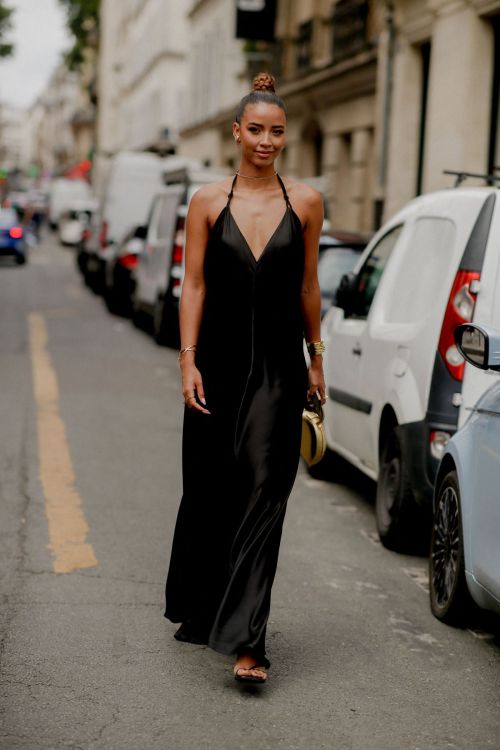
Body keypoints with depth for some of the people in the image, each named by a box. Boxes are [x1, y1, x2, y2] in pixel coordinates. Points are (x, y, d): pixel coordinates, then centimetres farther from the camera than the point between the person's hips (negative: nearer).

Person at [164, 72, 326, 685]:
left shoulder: (305, 202, 3)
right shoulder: (208, 202, 2)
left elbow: (307, 286, 9)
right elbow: (193, 285, 0)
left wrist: (315, 357, 12)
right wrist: (188, 360, -7)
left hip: (278, 366, 0)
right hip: (219, 361, 1)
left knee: (263, 495, -7)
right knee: (208, 491, 11)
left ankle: (245, 640, -6)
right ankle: (198, 610, 33)